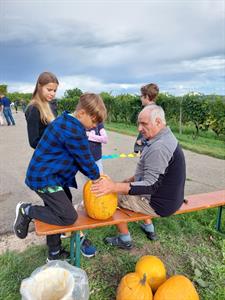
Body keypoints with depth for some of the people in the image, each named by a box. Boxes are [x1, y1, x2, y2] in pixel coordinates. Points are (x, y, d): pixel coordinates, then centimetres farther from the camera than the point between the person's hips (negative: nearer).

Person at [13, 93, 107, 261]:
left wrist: (95, 175, 8)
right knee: (69, 217, -12)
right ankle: (27, 211, 4)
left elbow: (79, 158, 13)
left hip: (50, 175, 11)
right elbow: (85, 159, -17)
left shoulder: (67, 123, 8)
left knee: (57, 213, 18)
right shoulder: (73, 131, -26)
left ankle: (54, 254, 35)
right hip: (44, 178, -11)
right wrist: (96, 177, 2)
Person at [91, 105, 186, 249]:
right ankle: (148, 228, 35)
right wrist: (132, 179, 12)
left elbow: (150, 186, -30)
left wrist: (115, 186, -35)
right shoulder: (166, 137, 4)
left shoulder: (159, 148, -29)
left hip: (160, 204, -10)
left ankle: (125, 239, 17)